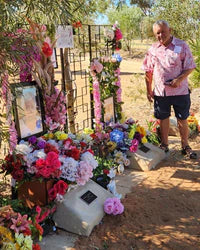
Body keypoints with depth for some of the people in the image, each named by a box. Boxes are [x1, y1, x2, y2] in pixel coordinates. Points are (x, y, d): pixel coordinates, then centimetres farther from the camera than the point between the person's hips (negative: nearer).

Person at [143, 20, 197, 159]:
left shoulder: (182, 46, -5)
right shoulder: (153, 49, 4)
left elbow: (190, 67, -5)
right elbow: (148, 71, 9)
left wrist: (179, 79, -20)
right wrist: (149, 90, 8)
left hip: (180, 90, -2)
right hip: (160, 91, 3)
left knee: (182, 119, 7)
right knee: (163, 118, 13)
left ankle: (185, 146, 23)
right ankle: (164, 145, 28)